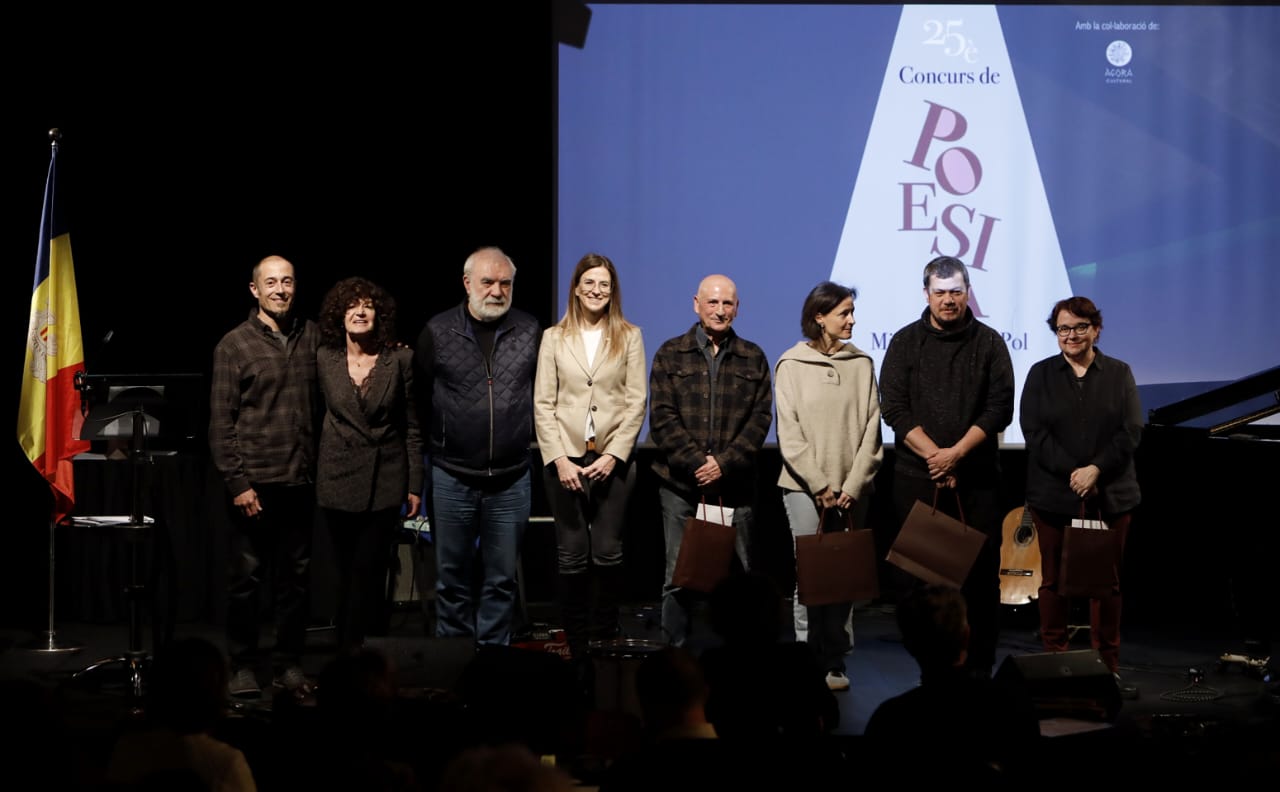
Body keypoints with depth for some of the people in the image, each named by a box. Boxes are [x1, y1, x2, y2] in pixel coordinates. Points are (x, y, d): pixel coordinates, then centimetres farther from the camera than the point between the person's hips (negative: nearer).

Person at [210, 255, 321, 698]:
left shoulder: (312, 337, 7)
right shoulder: (234, 345, -2)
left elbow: (323, 406, 13)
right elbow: (221, 423, -4)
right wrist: (237, 483, -9)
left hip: (301, 479, 3)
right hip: (254, 481, -3)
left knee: (295, 576, 8)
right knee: (247, 577, 1)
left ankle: (289, 664, 17)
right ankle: (243, 666, 11)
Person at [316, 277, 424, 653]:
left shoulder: (400, 359, -2)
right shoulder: (324, 359, 1)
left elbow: (412, 426, 2)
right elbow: (316, 419, 11)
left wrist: (415, 486, 1)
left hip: (385, 480, -2)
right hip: (339, 478, 2)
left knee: (368, 572, -6)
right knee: (349, 573, 8)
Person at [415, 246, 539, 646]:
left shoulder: (531, 331, 2)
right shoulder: (438, 332, -2)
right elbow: (416, 399, 5)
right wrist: (430, 446, 5)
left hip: (510, 479, 1)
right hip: (452, 478, -1)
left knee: (502, 579, 7)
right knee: (452, 577, 8)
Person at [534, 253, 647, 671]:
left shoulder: (629, 337, 5)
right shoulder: (554, 338, 6)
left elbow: (636, 402, 2)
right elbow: (543, 404, 2)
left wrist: (613, 455, -8)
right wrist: (558, 459, -7)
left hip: (612, 457, 0)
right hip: (565, 457, 0)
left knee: (607, 553, -2)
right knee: (572, 555, 1)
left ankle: (604, 637, 11)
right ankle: (577, 646, 8)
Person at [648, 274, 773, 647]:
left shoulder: (752, 358, 10)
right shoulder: (671, 354, 7)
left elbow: (761, 418, 3)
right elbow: (662, 417, 0)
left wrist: (724, 462, -9)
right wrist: (696, 461, -11)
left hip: (734, 485, 1)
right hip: (680, 483, -1)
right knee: (678, 577, 1)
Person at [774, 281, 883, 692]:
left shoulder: (861, 364, 8)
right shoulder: (792, 365, 2)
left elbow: (870, 428, 4)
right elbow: (789, 434, -2)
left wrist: (853, 485, -6)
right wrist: (820, 486, -8)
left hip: (851, 490, 2)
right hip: (804, 487, -2)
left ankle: (835, 662, 7)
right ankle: (809, 661, -1)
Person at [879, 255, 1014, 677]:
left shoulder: (988, 343, 6)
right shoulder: (906, 342, 7)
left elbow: (1000, 407, -1)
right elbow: (893, 408, 0)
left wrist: (956, 453, -12)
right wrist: (934, 454, -11)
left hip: (977, 479, 0)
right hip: (917, 478, 0)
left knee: (981, 572, -1)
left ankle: (980, 667, 5)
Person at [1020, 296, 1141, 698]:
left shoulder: (1119, 374, 7)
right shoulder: (1041, 374, 5)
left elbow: (1131, 431, -1)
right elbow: (1034, 431, -4)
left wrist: (1096, 469, -14)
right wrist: (1071, 472, -14)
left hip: (1109, 495, 0)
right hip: (1054, 495, 0)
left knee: (1108, 582, 4)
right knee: (1054, 580, 4)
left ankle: (1108, 665, 10)